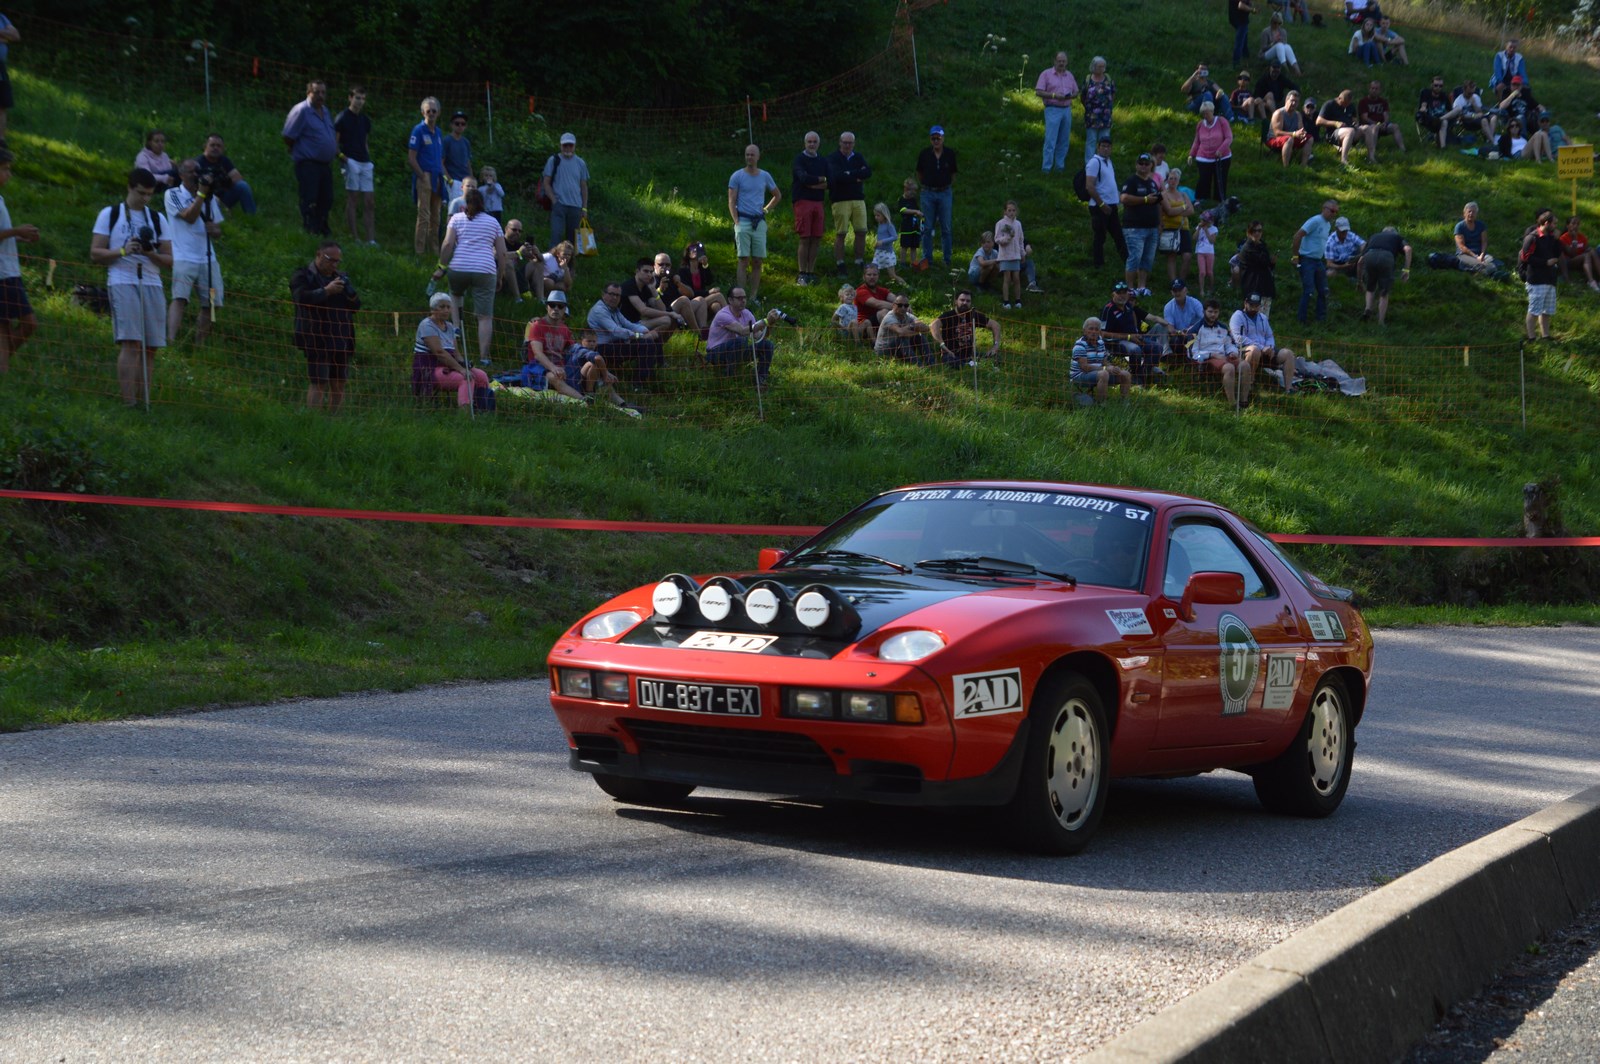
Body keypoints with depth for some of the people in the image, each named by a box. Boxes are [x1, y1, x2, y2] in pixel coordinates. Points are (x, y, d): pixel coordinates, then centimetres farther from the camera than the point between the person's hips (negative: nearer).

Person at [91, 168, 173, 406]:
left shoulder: (157, 219, 17)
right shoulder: (110, 214, 8)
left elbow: (169, 260, 15)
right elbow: (95, 254, 3)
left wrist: (151, 254, -6)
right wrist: (123, 251, -12)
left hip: (152, 285, 4)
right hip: (122, 282, -4)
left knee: (150, 348, -2)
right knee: (130, 344, -15)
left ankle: (144, 402, 1)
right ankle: (129, 402, -18)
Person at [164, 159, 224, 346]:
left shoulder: (209, 198, 16)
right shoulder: (173, 194, 2)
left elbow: (218, 228, 19)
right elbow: (189, 217, -12)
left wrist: (213, 229, -4)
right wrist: (201, 194, -13)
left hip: (207, 259, 5)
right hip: (183, 258, -5)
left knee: (209, 303, 3)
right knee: (179, 298, -20)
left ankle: (199, 345, 14)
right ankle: (171, 342, -29)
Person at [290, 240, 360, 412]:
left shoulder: (341, 277, 19)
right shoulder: (302, 276, 2)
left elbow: (356, 306, 15)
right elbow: (302, 298, -17)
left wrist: (351, 294, -6)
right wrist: (326, 291, -20)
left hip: (340, 340, 6)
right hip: (316, 339, -6)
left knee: (339, 385, 4)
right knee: (318, 383, -12)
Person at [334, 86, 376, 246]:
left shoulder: (365, 119, 17)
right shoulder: (343, 118, -2)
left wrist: (369, 158, 12)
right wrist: (341, 156, -14)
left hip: (365, 162, 6)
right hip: (351, 161, -6)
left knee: (369, 201, 2)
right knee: (352, 199, -6)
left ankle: (371, 239, 2)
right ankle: (354, 237, -5)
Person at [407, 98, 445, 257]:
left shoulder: (437, 131, 16)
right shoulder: (418, 130, -5)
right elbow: (411, 159, -10)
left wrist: (444, 176, 9)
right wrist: (423, 177, -13)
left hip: (437, 179, 7)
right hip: (424, 176, -7)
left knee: (435, 218, 11)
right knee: (424, 216, -10)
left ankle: (434, 250, 18)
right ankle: (420, 251, -9)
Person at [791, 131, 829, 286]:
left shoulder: (822, 161, 15)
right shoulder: (799, 159, 0)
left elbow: (829, 183, 4)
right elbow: (803, 178, -16)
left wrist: (812, 183, -9)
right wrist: (821, 180, -3)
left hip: (818, 202, 5)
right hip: (803, 201, -5)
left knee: (816, 239, 3)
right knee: (805, 239, -8)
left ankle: (810, 273, 10)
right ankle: (801, 274, -6)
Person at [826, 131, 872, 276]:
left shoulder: (859, 158, 13)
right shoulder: (833, 159, -1)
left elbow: (868, 172, -4)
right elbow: (836, 176, -18)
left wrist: (849, 174, -13)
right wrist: (857, 176, -12)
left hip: (858, 199, 4)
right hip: (840, 200, -4)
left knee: (861, 232, 2)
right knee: (840, 234, -5)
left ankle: (860, 263, 11)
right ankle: (839, 266, 0)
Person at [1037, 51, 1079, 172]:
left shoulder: (1069, 75, 15)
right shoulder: (1046, 74, 0)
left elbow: (1076, 92, 18)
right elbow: (1038, 92, -6)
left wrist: (1071, 95, -5)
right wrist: (1054, 95, -17)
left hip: (1067, 109, 5)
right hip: (1053, 109, -5)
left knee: (1064, 141, 7)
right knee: (1050, 140, -9)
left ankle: (1060, 166, 16)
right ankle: (1047, 168, -8)